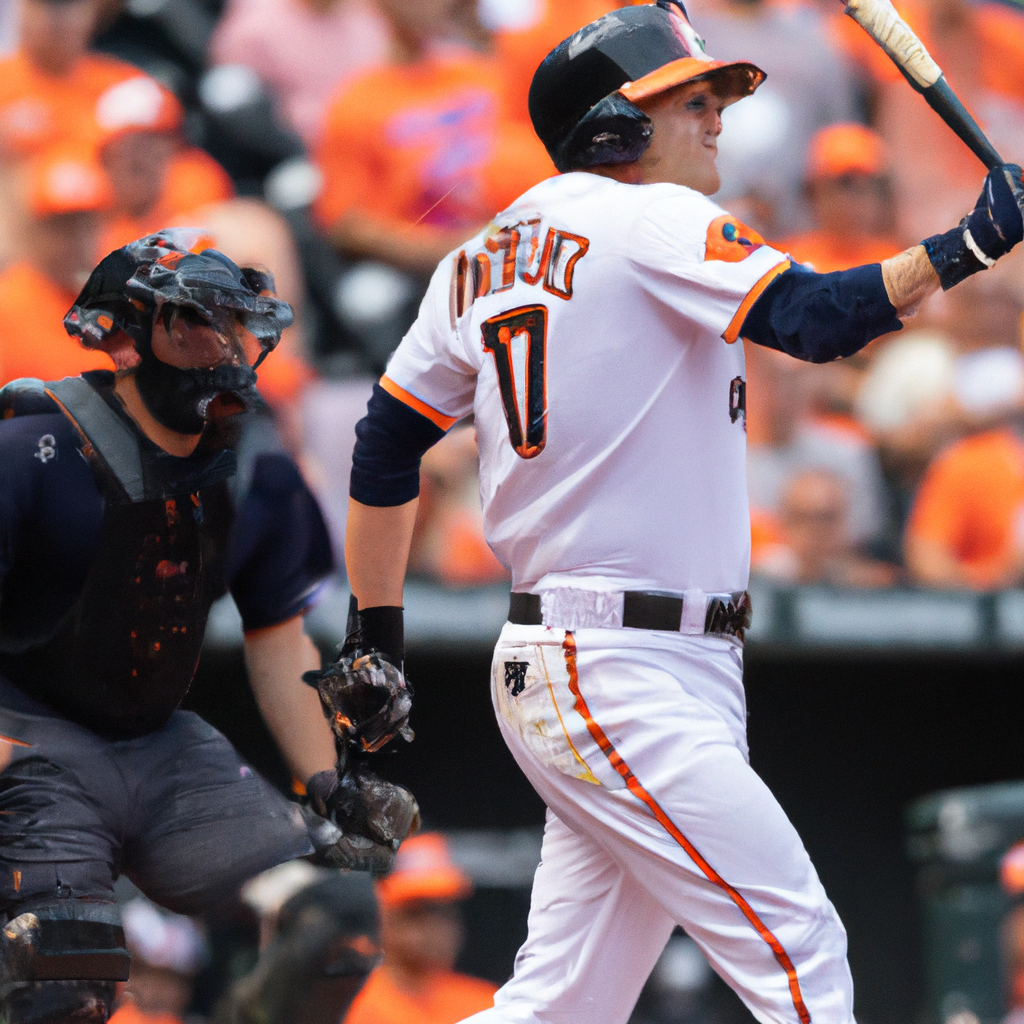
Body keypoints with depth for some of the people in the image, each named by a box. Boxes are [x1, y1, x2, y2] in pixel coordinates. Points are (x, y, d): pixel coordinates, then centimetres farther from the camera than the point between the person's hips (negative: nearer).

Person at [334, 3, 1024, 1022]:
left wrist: (376, 642, 22)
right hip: (619, 681, -9)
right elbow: (812, 317, -22)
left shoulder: (486, 258, 16)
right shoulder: (646, 221, -8)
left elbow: (383, 449, 18)